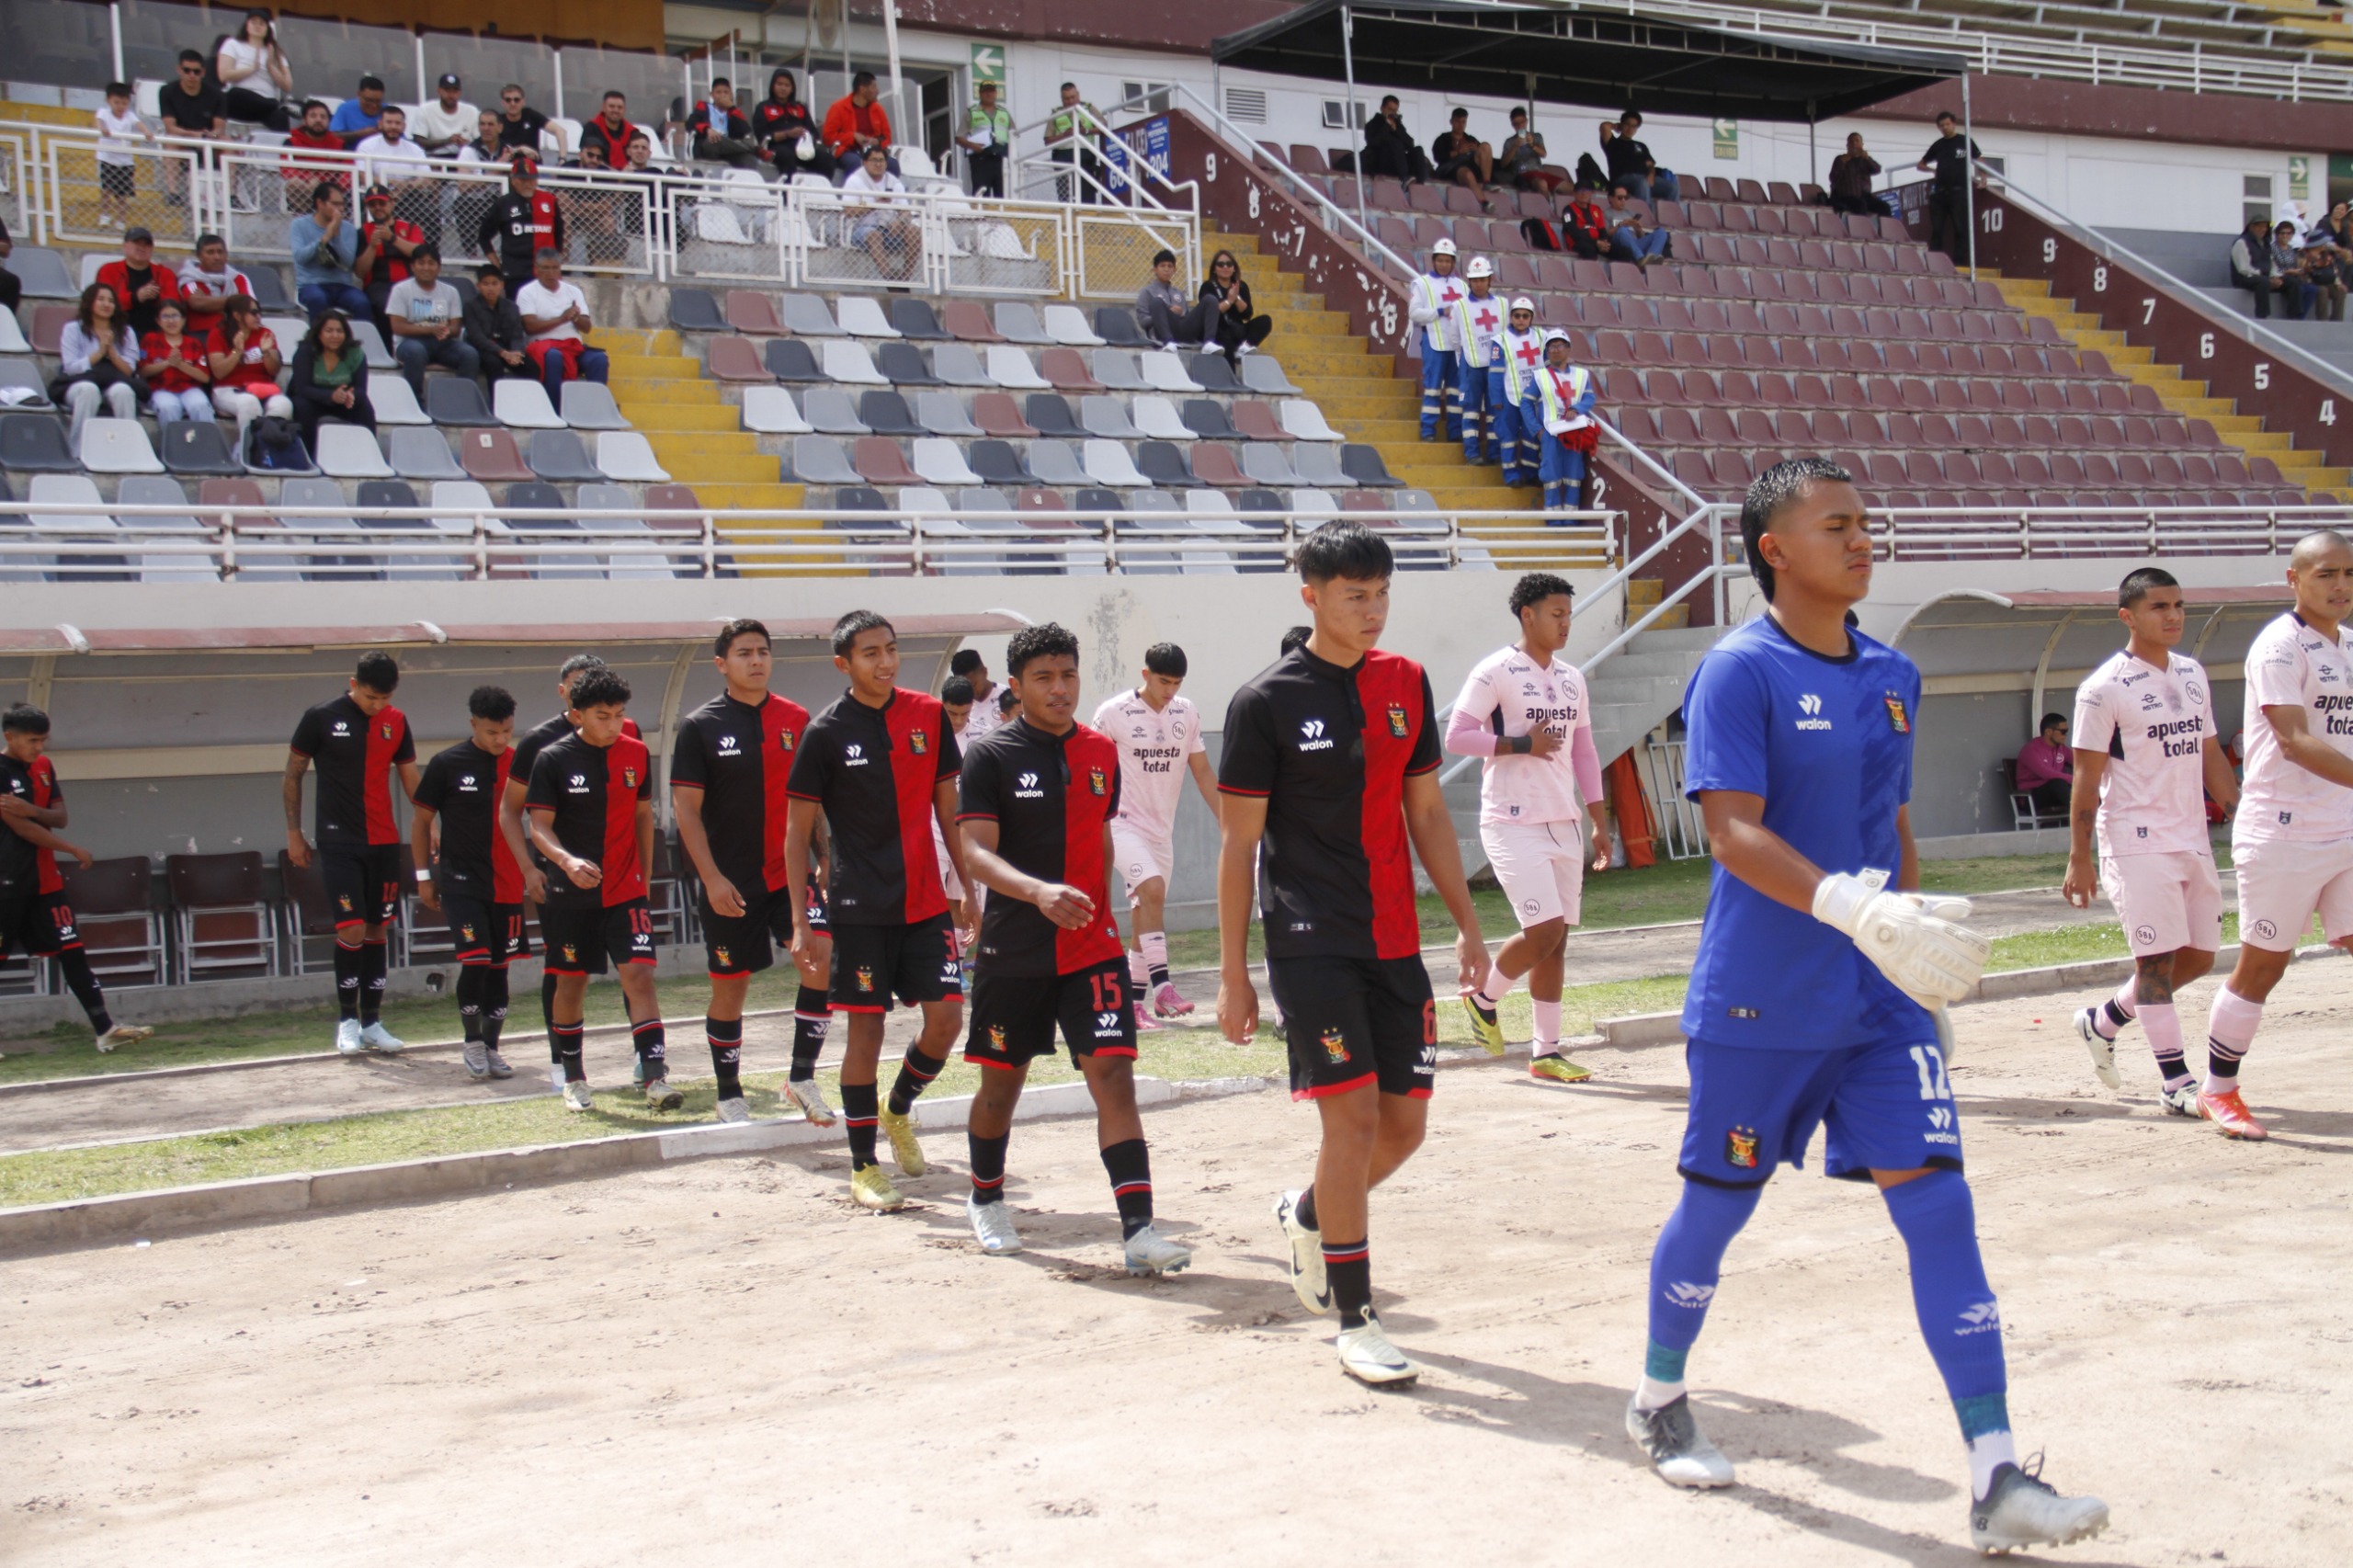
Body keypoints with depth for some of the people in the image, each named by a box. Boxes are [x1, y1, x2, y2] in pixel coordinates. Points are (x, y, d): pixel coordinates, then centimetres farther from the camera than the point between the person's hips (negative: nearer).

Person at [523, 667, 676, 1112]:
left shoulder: (636, 754, 2)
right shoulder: (553, 759, -8)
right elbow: (540, 825, -11)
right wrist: (566, 860, -29)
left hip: (626, 891, 1)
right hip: (571, 894, -1)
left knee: (639, 976, -12)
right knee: (571, 983, 9)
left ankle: (655, 1078, -14)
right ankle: (573, 1080, 24)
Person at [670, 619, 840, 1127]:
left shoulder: (796, 720, 6)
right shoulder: (700, 727, -3)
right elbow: (686, 807, -6)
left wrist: (826, 861, 7)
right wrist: (711, 878, -14)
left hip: (790, 872, 3)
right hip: (731, 883, -2)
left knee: (822, 956, -16)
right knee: (730, 986, 5)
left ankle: (802, 1076, -3)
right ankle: (729, 1094, 22)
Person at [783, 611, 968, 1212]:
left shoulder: (929, 715, 5)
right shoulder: (827, 732, -5)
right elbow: (798, 831, -2)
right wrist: (800, 921, -6)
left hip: (926, 901, 3)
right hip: (861, 907, -3)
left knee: (946, 1015, -4)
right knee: (866, 1027, 0)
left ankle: (897, 1111, 25)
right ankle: (863, 1167, 12)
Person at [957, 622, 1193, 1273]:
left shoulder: (1102, 753, 7)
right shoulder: (991, 758, -7)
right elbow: (976, 853, -17)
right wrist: (1039, 892, -33)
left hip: (1090, 947, 2)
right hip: (1012, 951, -2)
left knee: (1113, 1073, -11)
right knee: (1002, 1081, 12)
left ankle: (1139, 1231, -15)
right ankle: (986, 1200, 38)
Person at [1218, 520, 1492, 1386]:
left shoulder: (1405, 682, 9)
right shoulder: (1267, 701, -6)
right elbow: (1238, 842, -5)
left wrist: (1466, 923, 13)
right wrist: (1232, 974, -6)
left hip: (1394, 941, 6)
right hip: (1311, 943, -5)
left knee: (1405, 1123, 7)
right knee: (1353, 1114, -10)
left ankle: (1306, 1215, 37)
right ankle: (1355, 1321, 2)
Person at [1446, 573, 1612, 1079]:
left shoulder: (1572, 679, 14)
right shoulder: (1495, 672, -8)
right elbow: (1456, 736, -13)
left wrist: (1599, 822, 14)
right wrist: (1521, 744, -18)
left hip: (1563, 825, 7)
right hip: (1513, 824, -7)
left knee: (1556, 940, 6)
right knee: (1545, 929, -15)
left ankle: (1545, 1052, 13)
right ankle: (1483, 997, 12)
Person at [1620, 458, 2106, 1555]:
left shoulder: (1891, 676, 9)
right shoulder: (1740, 672, -12)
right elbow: (1733, 832, -21)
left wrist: (1920, 949, 18)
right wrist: (1857, 910, -34)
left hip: (1879, 1002, 5)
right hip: (1758, 1003, -5)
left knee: (1937, 1202, -5)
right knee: (1720, 1200, 10)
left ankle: (1994, 1478, -4)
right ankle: (1659, 1397, 35)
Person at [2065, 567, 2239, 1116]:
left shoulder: (2193, 675, 12)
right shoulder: (2104, 688, -10)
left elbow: (2211, 757, 19)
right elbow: (2087, 777, -10)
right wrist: (2079, 857, -13)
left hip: (2192, 840, 8)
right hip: (2137, 843, -8)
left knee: (2199, 956, 10)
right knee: (2158, 955, -5)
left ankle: (2102, 1022, 28)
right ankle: (2177, 1081, 1)